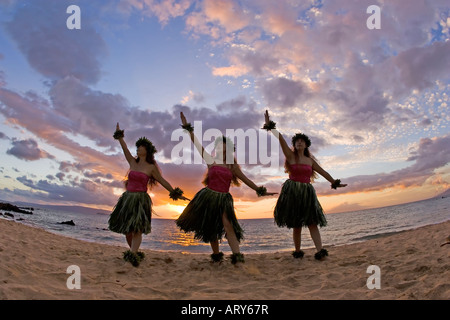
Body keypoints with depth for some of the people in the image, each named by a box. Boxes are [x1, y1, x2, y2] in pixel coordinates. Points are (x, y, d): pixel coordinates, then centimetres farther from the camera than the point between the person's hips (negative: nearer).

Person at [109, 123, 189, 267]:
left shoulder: (151, 167, 3)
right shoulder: (133, 162, 14)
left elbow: (163, 181, 6)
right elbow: (124, 148, 17)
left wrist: (175, 193, 5)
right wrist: (119, 135, 18)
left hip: (141, 200, -5)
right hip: (127, 198, 5)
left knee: (137, 229, -18)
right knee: (127, 230, 5)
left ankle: (132, 255, -28)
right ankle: (136, 253, 18)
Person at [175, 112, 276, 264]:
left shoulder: (232, 166, 6)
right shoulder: (211, 161, 3)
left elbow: (246, 180, 8)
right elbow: (197, 145, -2)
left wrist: (259, 190, 3)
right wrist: (188, 128, -5)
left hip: (224, 199, 0)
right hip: (209, 196, 0)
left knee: (228, 225, -17)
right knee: (211, 229, 8)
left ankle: (237, 255, -23)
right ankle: (216, 255, 23)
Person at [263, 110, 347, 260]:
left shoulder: (310, 160, 14)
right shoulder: (290, 156, 3)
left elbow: (323, 172, 22)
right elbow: (281, 139, -8)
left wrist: (334, 182, 23)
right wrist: (270, 126, -18)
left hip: (307, 192, 3)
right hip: (292, 191, -2)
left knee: (312, 222, -9)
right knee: (296, 225, 1)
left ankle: (320, 251, -18)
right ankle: (297, 251, 12)